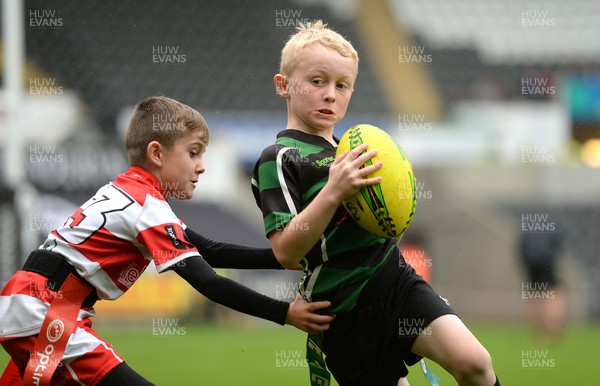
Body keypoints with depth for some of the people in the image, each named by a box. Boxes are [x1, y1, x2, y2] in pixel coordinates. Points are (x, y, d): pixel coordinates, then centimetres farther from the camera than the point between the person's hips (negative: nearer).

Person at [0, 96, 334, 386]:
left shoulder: (130, 192, 14)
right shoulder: (149, 208, -14)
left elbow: (208, 252, 14)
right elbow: (207, 283, -18)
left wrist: (284, 257, 8)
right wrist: (284, 314, -16)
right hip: (43, 317, -10)